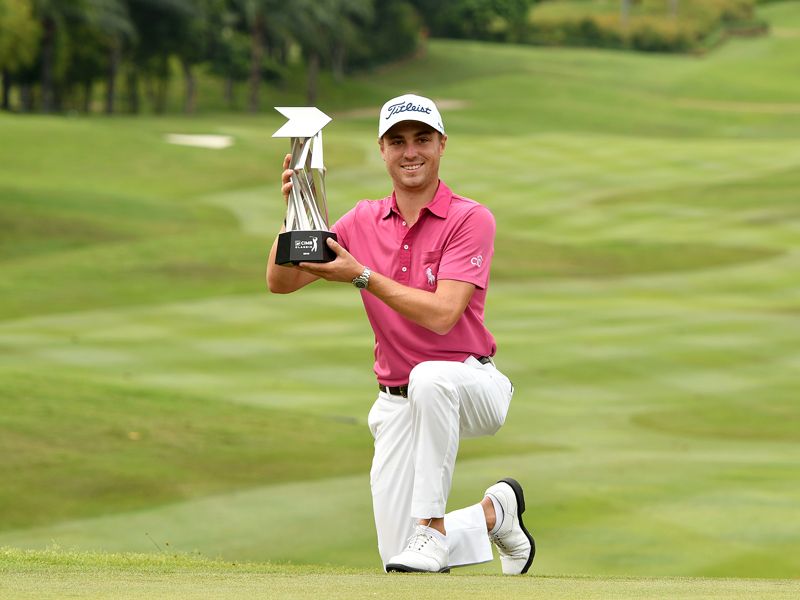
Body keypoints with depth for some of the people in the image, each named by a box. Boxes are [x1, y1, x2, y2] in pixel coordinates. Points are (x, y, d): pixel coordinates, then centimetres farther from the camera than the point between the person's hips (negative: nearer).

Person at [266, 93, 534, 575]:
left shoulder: (470, 220, -11)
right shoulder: (364, 221, 5)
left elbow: (442, 315, -22)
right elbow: (280, 282, 3)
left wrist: (362, 276, -22)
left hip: (471, 386, -5)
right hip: (399, 405, 5)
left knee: (430, 378, -42)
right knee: (398, 555, -6)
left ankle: (433, 528, -30)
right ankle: (495, 512, 24)